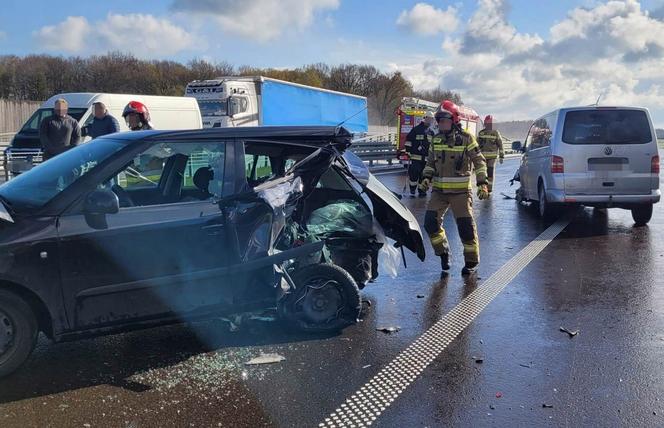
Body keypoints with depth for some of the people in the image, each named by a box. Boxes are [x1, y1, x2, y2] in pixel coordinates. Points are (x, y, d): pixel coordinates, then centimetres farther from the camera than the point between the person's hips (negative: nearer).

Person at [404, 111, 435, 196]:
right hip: (416, 157, -5)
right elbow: (408, 141, -2)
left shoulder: (431, 133, 15)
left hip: (426, 158, 5)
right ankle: (412, 190, 3)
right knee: (414, 173, -7)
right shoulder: (416, 130, -2)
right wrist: (408, 152, -6)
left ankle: (422, 190, 16)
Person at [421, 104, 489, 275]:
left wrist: (482, 183, -12)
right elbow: (430, 161, 20)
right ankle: (443, 253, 15)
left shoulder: (466, 139, -6)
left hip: (460, 190, -4)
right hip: (439, 190, 5)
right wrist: (427, 177, 2)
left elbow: (479, 161, -3)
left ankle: (472, 261, 15)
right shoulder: (436, 140, 9)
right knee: (430, 222, -6)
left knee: (466, 226, -2)